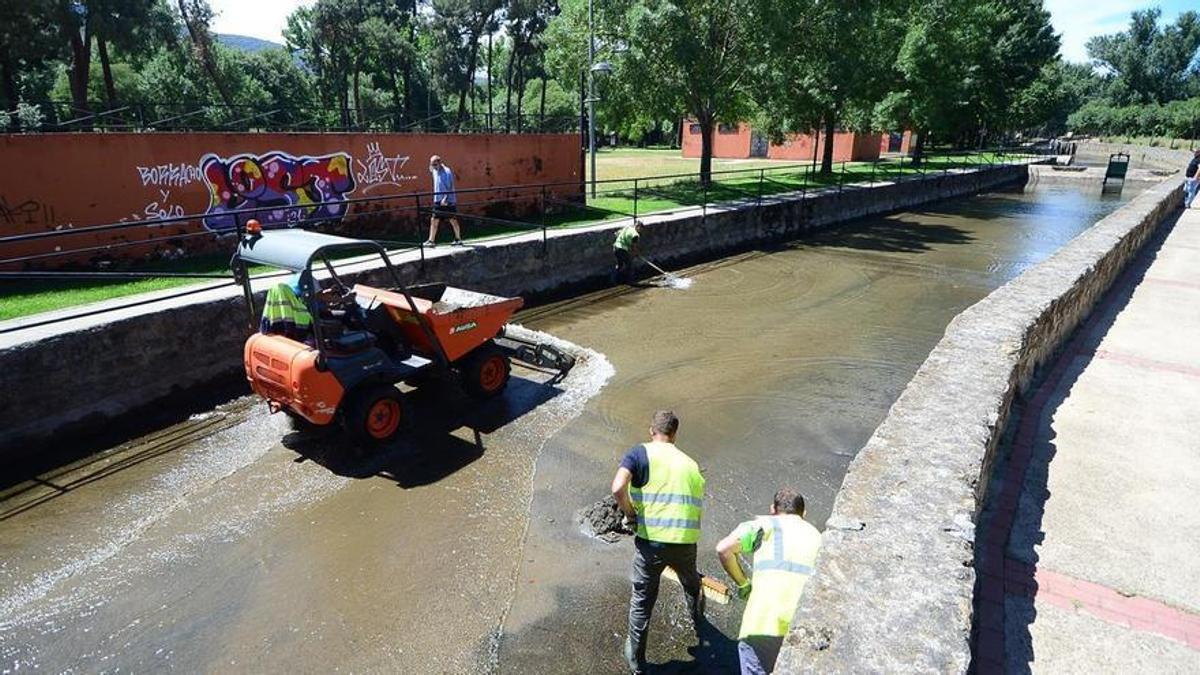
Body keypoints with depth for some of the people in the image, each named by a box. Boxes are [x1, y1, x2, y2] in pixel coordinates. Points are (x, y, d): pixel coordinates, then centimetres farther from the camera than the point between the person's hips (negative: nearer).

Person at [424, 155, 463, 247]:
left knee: (453, 220, 3)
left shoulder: (447, 172, -11)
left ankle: (458, 239, 13)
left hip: (448, 201, -7)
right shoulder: (435, 171, 9)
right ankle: (431, 240, 5)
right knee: (434, 220, 2)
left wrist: (445, 199, -23)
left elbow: (450, 187, -16)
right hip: (438, 201, 7)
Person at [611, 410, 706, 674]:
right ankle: (699, 624, 60)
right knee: (692, 586, 34)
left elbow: (618, 488, -19)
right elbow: (698, 507, 15)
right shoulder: (691, 464, 12)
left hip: (651, 541, -3)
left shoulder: (640, 452, -3)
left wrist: (631, 514, -2)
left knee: (642, 600, 18)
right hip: (686, 543, 4)